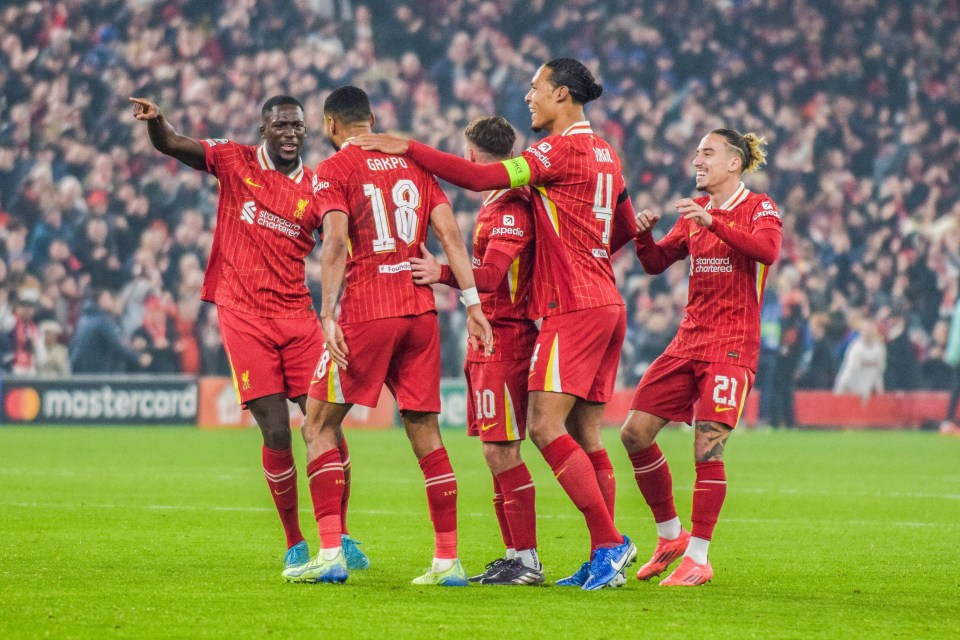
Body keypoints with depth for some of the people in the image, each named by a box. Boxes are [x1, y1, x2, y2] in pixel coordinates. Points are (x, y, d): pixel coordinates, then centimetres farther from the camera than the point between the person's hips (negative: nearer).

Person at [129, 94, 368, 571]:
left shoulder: (316, 188, 5)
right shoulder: (236, 161, 3)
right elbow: (170, 145, -1)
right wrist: (154, 119, -22)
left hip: (297, 316, 2)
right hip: (243, 315, -2)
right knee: (276, 432, -8)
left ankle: (338, 536, 12)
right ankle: (294, 545, 6)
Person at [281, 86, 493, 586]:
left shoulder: (333, 170, 0)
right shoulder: (413, 164, 15)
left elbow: (335, 244, -13)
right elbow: (450, 235, 8)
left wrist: (328, 315, -17)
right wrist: (473, 305, 6)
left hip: (365, 315, -5)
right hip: (420, 310, 5)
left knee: (320, 426, 5)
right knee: (425, 433, 9)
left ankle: (330, 552, -5)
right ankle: (448, 559, 6)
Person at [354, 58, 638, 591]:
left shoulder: (563, 149, -11)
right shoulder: (603, 152, 16)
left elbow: (482, 177, -17)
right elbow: (626, 229, 26)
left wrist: (407, 148, -13)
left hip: (573, 308, -9)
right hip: (606, 304, 9)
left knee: (546, 425, -13)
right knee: (585, 435, 8)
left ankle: (609, 542, -15)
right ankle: (605, 559, 6)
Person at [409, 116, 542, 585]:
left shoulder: (511, 208, -14)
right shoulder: (493, 206, 17)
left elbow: (492, 274, -25)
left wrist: (443, 274, -37)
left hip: (505, 341, -10)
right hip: (487, 340, 10)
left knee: (502, 451, -11)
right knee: (496, 453, 11)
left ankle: (528, 560, -9)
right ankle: (513, 556, 15)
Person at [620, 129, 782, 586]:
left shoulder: (759, 209, -3)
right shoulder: (694, 210, 15)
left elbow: (767, 249, -24)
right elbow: (657, 263, 16)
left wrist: (713, 222, -32)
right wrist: (644, 235, -5)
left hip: (732, 346, -7)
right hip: (689, 340, 7)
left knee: (707, 447, -13)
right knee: (635, 433, 0)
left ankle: (697, 557, -4)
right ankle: (670, 535, 15)